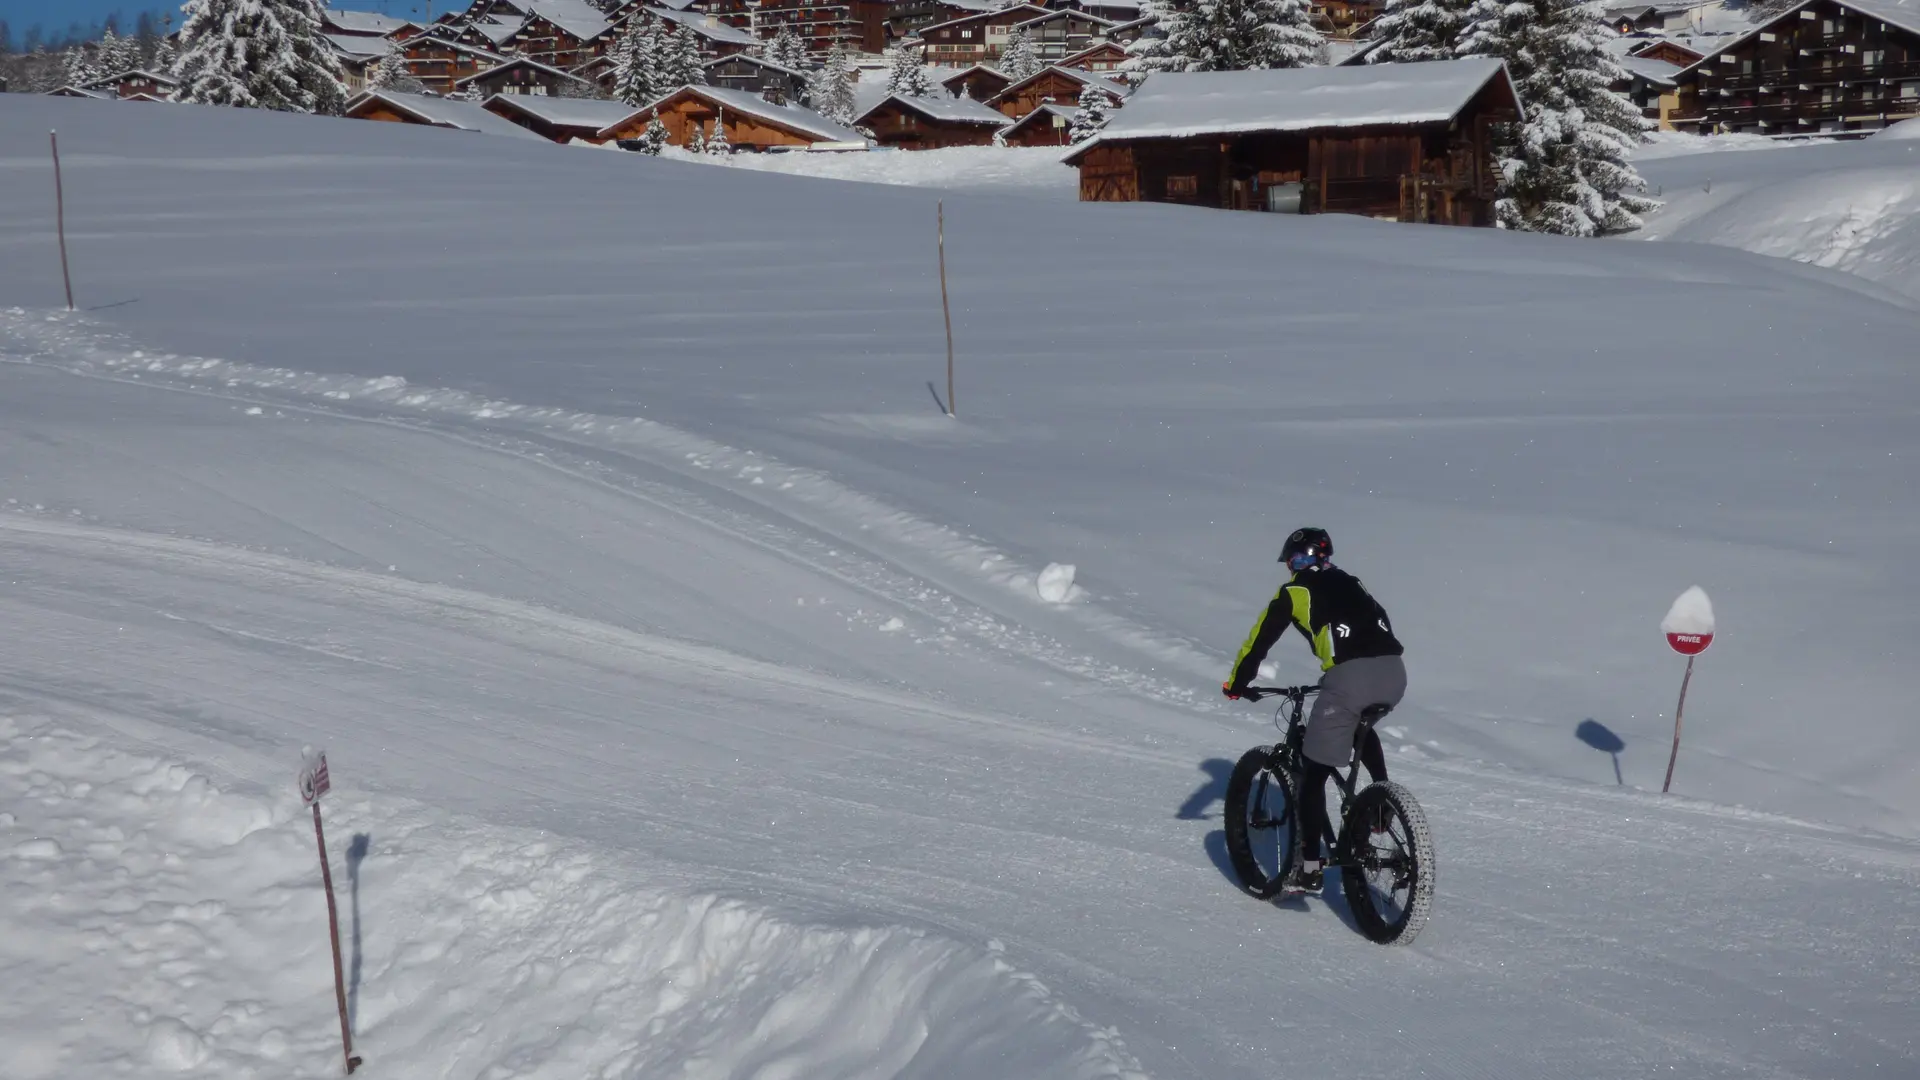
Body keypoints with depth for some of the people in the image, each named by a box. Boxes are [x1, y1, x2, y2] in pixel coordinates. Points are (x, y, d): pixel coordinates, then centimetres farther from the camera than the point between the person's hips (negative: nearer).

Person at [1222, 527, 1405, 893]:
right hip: (1394, 673, 6)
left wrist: (1236, 683, 32)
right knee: (1359, 726, 40)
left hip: (1351, 677, -6)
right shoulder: (1351, 583, 31)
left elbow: (1259, 639, 17)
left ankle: (1309, 869, 4)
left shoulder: (1294, 591, 15)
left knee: (1314, 774, 6)